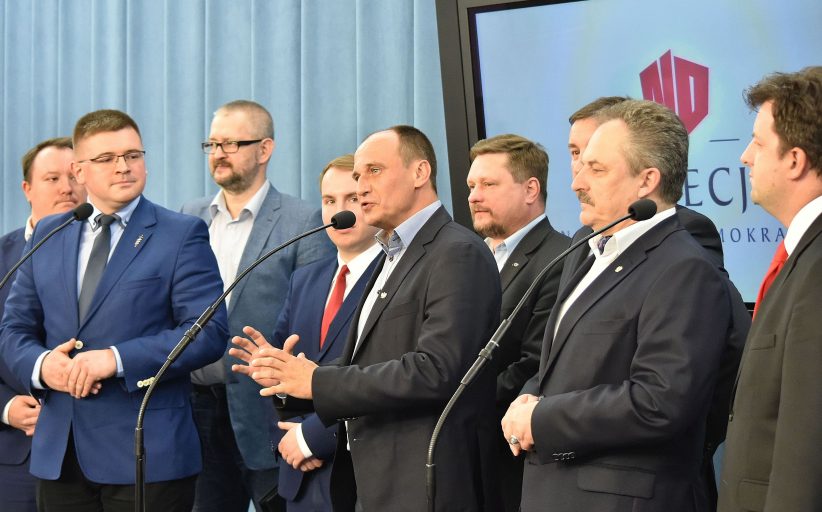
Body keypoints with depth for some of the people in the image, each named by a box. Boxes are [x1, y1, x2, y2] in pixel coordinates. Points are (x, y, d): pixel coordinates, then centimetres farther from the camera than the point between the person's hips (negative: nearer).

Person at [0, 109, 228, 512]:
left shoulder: (182, 235, -1)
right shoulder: (48, 235, 13)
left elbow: (208, 332, -10)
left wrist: (118, 359, -19)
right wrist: (41, 365, -9)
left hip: (147, 453, -4)